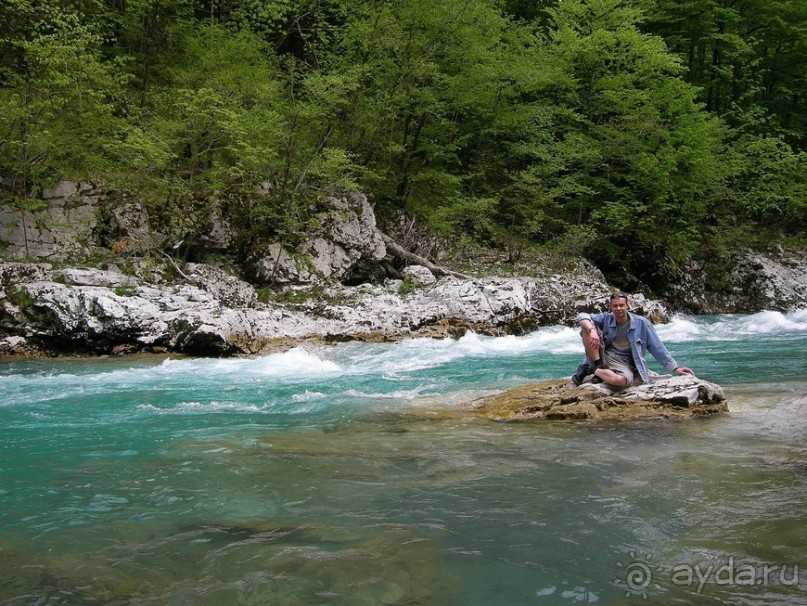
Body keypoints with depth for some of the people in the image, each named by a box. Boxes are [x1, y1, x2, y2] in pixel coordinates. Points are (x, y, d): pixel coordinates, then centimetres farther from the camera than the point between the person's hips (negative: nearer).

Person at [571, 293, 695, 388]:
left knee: (621, 380, -42)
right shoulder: (606, 319, 1)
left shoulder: (641, 323, -1)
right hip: (603, 356, 1)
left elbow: (658, 348, 4)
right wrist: (592, 330, -33)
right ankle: (598, 366, -16)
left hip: (623, 364, -1)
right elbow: (581, 317, -11)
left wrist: (675, 368, 2)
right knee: (587, 326, -19)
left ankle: (592, 370, -13)